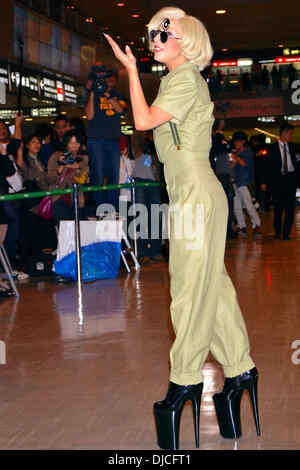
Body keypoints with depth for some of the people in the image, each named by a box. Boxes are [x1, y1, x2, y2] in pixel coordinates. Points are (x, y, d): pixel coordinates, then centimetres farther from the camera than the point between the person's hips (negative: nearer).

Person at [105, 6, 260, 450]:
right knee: (212, 285, 12)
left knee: (193, 286, -3)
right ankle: (241, 368, 19)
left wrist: (131, 69, -8)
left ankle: (185, 379, 6)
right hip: (188, 192, 10)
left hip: (196, 192, -10)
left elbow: (144, 120, -17)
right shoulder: (180, 79, 21)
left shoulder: (186, 79, -10)